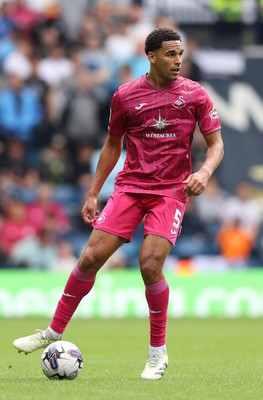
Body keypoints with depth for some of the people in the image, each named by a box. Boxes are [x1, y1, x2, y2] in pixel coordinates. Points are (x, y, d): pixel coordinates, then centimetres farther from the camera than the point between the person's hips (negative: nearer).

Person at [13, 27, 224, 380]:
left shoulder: (195, 95, 0)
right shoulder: (125, 96, 4)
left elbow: (216, 143, 3)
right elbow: (112, 144, 15)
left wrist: (204, 172, -18)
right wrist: (93, 193, 13)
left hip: (171, 192, -2)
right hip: (130, 186, 2)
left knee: (150, 265, -18)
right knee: (91, 257, -8)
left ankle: (158, 351, 1)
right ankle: (54, 333, 8)